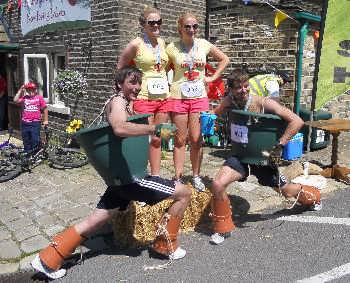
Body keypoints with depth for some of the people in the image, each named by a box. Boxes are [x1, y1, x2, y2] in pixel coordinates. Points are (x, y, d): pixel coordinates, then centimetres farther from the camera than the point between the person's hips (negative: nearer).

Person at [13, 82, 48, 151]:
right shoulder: (24, 98, 6)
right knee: (26, 142, 15)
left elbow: (45, 109, 3)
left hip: (35, 123, -3)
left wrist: (46, 120, 0)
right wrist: (20, 90, -4)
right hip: (25, 123, 3)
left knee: (35, 142, -4)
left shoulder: (39, 97, 0)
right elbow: (15, 100, -10)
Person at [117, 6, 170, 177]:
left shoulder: (162, 43, 11)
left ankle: (156, 176, 21)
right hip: (144, 98, -6)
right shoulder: (136, 44, -6)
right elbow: (120, 69, 1)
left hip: (163, 97, 6)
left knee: (157, 140, 11)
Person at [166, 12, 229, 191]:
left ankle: (196, 176, 19)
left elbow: (224, 59, 15)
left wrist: (213, 77, 8)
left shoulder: (204, 45, 3)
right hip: (178, 97, -2)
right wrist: (167, 81, -5)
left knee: (196, 140, 3)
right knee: (180, 141, 4)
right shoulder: (172, 48, -4)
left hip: (199, 97, 2)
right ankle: (178, 179, 14)